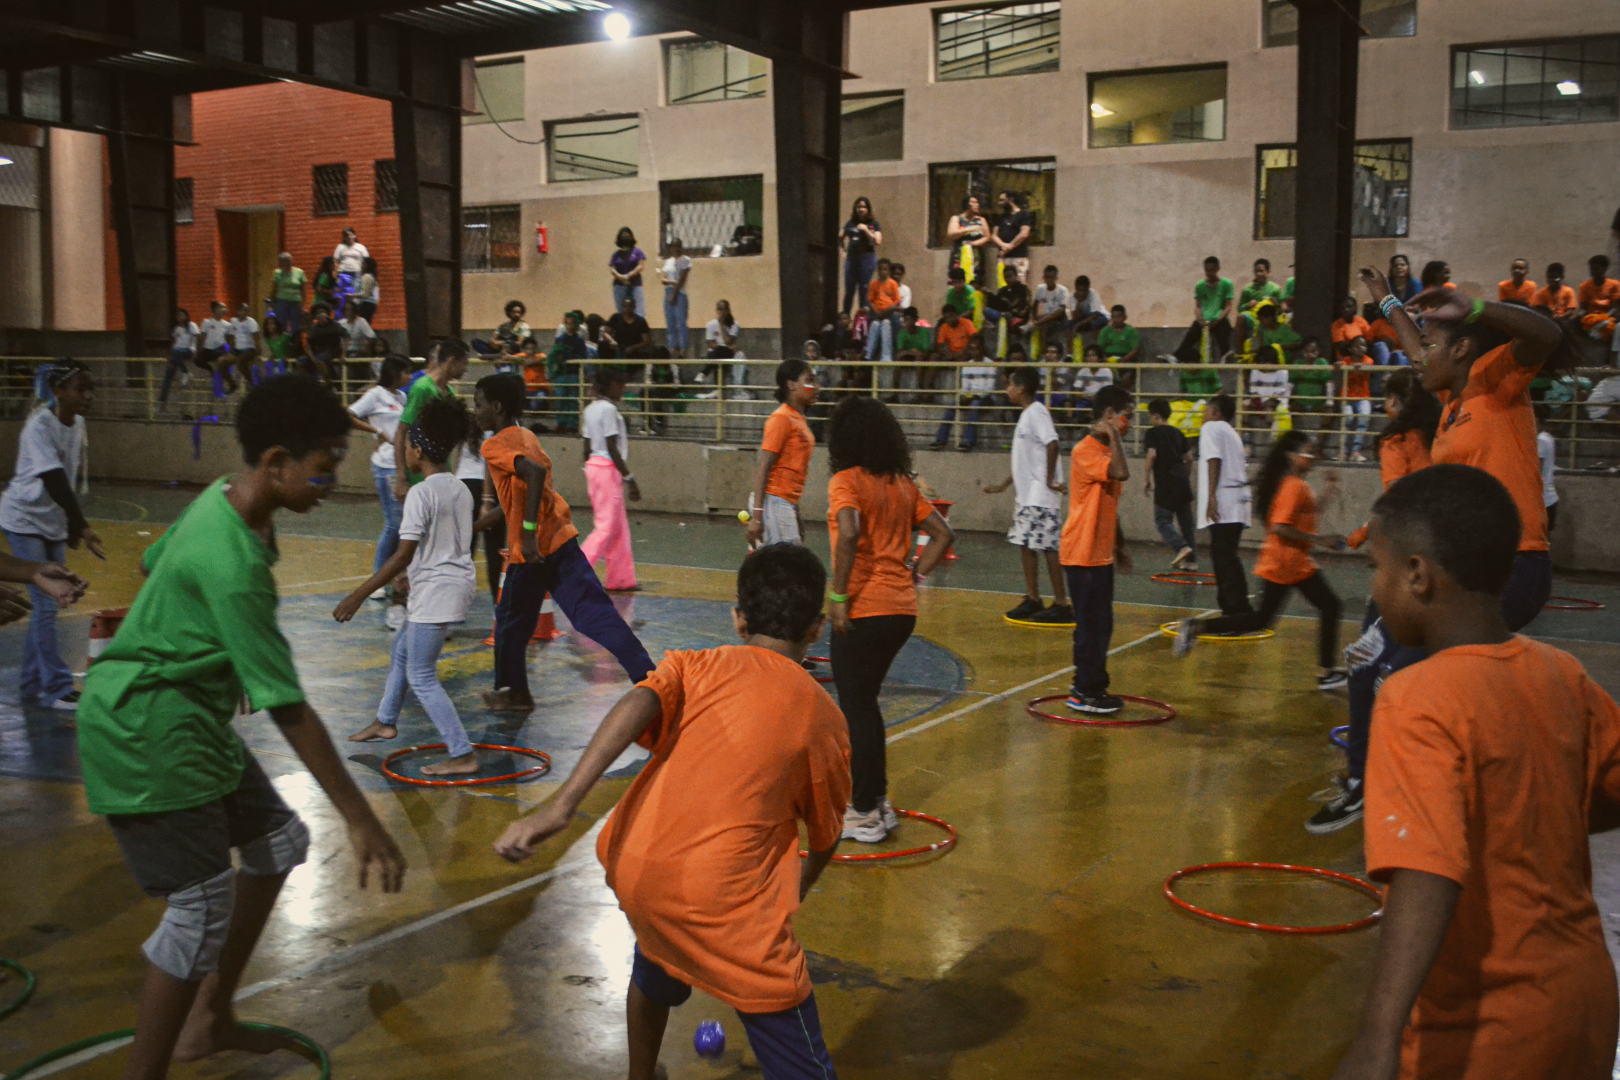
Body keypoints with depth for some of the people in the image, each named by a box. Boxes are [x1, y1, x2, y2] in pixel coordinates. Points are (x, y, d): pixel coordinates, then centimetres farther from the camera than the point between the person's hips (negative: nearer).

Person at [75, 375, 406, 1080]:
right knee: (203, 905, -6)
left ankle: (209, 1020, 28)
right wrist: (360, 820, -26)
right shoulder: (231, 564, -29)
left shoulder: (224, 498, 0)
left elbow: (153, 563, 19)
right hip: (145, 733, -10)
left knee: (278, 842, 15)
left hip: (190, 719, 10)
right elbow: (288, 707, -29)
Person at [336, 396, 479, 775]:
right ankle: (385, 722, 43)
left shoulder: (421, 493, -18)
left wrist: (357, 597, -18)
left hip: (436, 591, -9)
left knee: (421, 677, -2)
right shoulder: (461, 489, 7)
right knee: (402, 649, 26)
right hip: (459, 581, 9)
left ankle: (462, 755, -5)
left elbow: (403, 556, -22)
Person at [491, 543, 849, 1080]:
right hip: (728, 904, -4)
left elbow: (636, 707, -11)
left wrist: (560, 807, -19)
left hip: (635, 869, 4)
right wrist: (805, 879, 43)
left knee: (656, 968, 37)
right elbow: (826, 834, 20)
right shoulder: (823, 716, 9)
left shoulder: (696, 665, 10)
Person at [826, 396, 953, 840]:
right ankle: (878, 802, 27)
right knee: (865, 704, 20)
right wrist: (914, 575, 12)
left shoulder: (847, 480, -9)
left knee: (856, 709, 4)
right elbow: (943, 533, 15)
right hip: (902, 608, 7)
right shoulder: (902, 483, 13)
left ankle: (864, 814, 12)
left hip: (864, 610, -7)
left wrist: (838, 595, -19)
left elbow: (848, 534, -27)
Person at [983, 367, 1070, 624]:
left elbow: (1052, 444, -28)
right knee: (1025, 544, 11)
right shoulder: (1026, 415, 18)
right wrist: (1002, 486, 25)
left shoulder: (1036, 413, -13)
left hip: (1041, 496, -10)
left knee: (1047, 547, -7)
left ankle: (1062, 605, -3)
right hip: (1027, 494, 10)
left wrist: (1050, 480, -24)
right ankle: (1033, 600, 19)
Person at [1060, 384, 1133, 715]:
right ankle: (1087, 692, 3)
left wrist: (1120, 545, 22)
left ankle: (1088, 687, 23)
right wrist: (1113, 435, -21)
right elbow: (1121, 473, -32)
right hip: (1083, 553, -10)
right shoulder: (1085, 451, -15)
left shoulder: (1105, 450, 16)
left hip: (1101, 553, 10)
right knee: (1091, 625, -5)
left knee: (1100, 624, 14)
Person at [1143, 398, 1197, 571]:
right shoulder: (1177, 433, 13)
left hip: (1165, 484, -6)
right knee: (1186, 522, 11)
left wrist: (1147, 479, -10)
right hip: (1183, 483, 6)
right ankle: (1192, 560, 13)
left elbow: (1152, 455, -17)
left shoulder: (1153, 432, -4)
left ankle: (1182, 547, -19)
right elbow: (1189, 458, 12)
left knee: (1162, 520, 2)